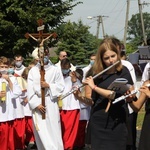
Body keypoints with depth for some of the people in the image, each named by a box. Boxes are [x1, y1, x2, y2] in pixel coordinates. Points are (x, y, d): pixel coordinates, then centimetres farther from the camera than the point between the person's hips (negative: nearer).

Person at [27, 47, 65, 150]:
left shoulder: (55, 70, 2)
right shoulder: (33, 70, 4)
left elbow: (61, 86, 1)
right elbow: (30, 89, 0)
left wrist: (49, 86, -12)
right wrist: (36, 103, -9)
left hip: (51, 103, -1)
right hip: (37, 103, 1)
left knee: (53, 130, -1)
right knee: (41, 132, 3)